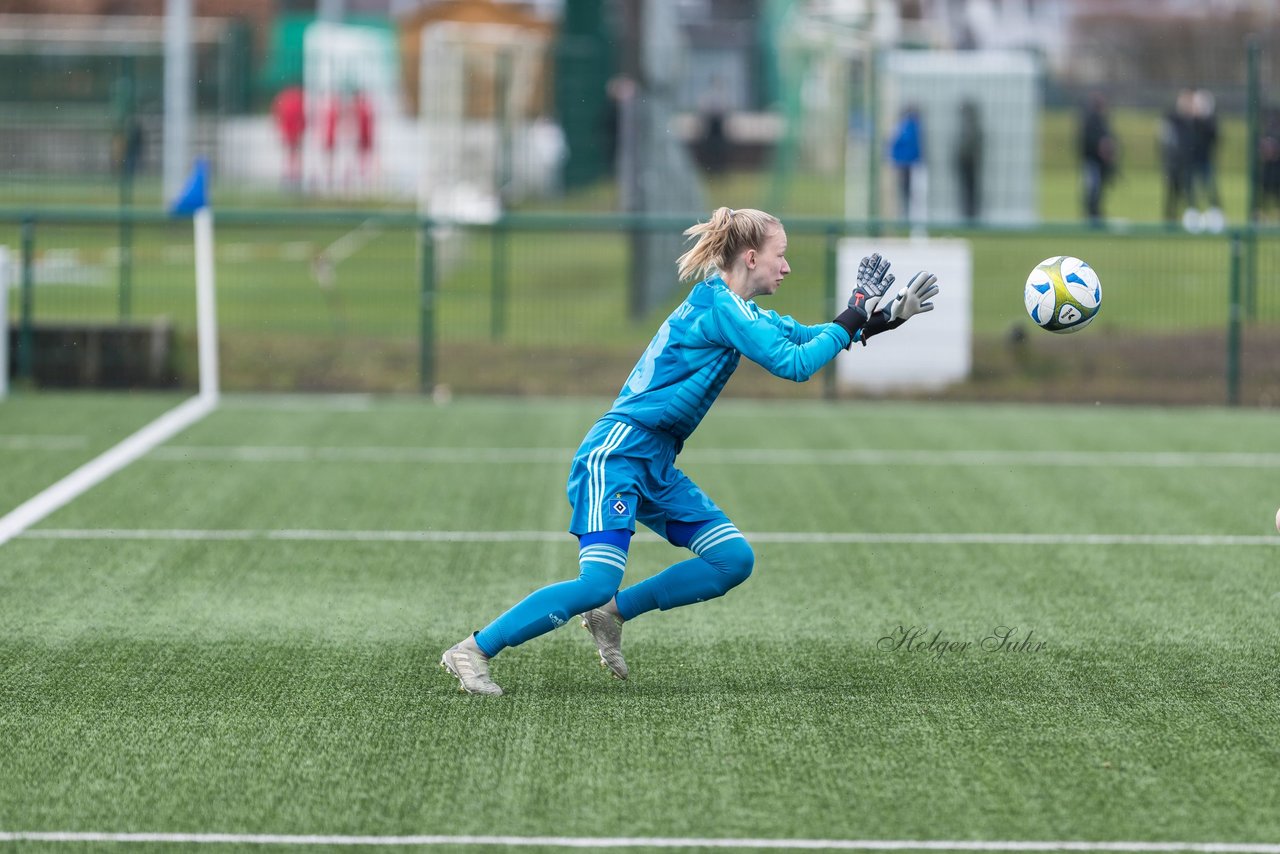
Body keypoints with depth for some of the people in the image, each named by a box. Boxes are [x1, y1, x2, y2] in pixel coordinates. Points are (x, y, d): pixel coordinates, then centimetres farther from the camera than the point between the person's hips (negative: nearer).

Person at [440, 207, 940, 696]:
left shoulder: (735, 309, 16)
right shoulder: (719, 304, -13)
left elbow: (803, 337, 23)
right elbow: (794, 364, -18)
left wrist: (883, 319, 13)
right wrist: (849, 323, -7)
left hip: (655, 469, 10)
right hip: (615, 454, -10)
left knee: (733, 560, 2)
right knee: (598, 584, -20)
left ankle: (612, 614, 10)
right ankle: (473, 651, -12)